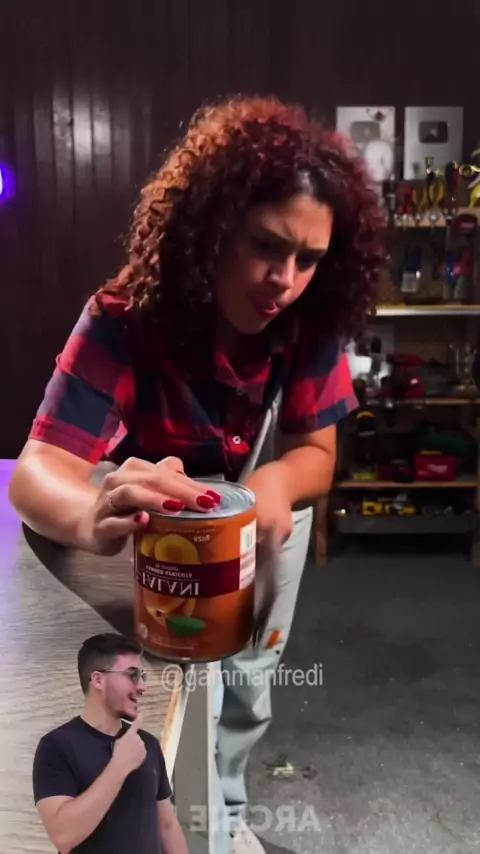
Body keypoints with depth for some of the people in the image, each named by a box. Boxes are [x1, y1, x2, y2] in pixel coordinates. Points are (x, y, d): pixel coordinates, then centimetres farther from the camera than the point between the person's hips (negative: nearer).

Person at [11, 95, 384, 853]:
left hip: (267, 507, 3)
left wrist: (277, 484, -45)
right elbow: (37, 468, -43)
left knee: (244, 679, 17)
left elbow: (316, 452, -20)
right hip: (167, 516, -2)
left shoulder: (313, 326, -27)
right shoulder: (125, 319, -35)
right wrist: (94, 514, -68)